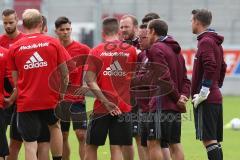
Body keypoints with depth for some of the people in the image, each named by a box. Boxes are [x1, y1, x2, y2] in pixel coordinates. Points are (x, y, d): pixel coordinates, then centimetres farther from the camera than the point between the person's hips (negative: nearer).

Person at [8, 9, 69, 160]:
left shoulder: (14, 48, -1)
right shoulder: (53, 43, -1)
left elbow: (15, 80, 5)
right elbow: (65, 73, 3)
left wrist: (12, 98, 19)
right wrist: (62, 93, 17)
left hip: (26, 102, -1)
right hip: (51, 99, 1)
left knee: (30, 146, 2)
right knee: (55, 126, 31)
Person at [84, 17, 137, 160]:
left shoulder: (96, 52, -3)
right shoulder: (131, 51, 1)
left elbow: (90, 81, -10)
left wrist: (105, 102, -12)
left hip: (101, 108, -1)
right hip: (124, 108, 1)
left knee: (91, 146, 9)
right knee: (116, 148, 2)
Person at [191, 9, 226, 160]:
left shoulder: (205, 41, -12)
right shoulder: (216, 42, 18)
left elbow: (210, 67, -23)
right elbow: (222, 68, 24)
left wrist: (203, 93, -20)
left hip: (206, 100, -10)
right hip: (216, 98, 10)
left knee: (209, 139, -11)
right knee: (215, 140, 10)